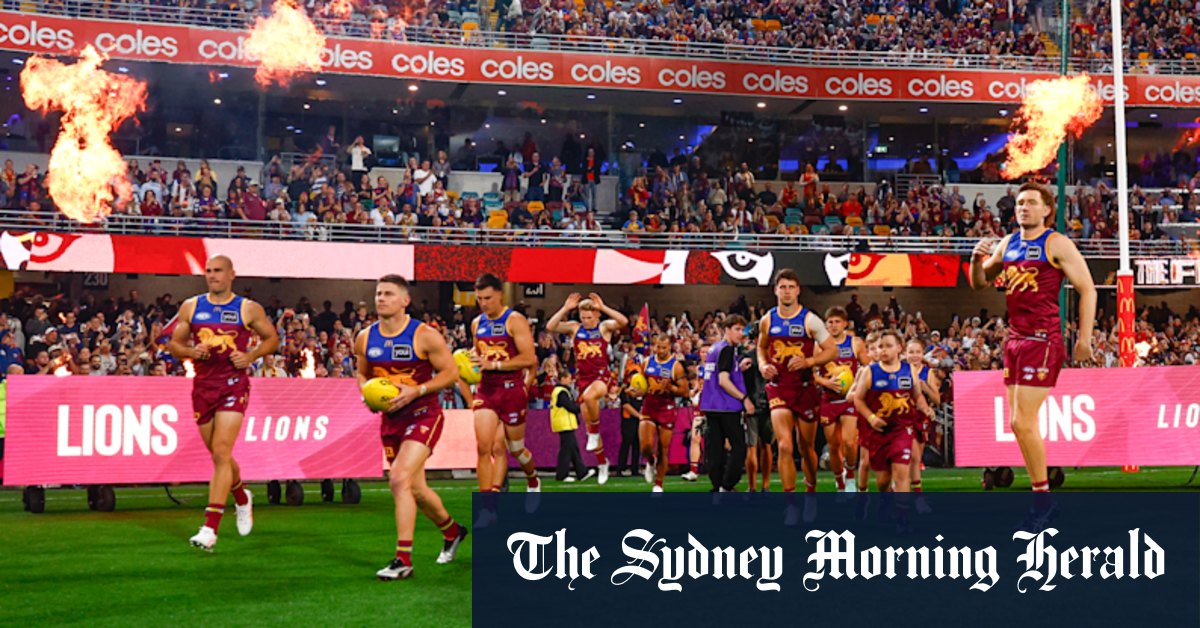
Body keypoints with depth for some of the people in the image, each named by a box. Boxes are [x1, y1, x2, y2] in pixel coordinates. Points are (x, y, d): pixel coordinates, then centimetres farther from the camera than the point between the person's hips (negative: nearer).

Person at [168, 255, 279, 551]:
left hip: (233, 385, -4)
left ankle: (210, 527, -17)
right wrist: (190, 352, -9)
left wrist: (251, 356, -7)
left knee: (221, 452, -15)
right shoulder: (190, 307, 9)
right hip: (203, 385, 4)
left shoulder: (249, 309, 1)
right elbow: (174, 344, 13)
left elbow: (272, 338, 11)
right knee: (219, 456, 13)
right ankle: (242, 499, 43)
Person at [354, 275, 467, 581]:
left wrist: (415, 391, -20)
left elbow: (451, 373, -9)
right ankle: (452, 530, 43)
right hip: (390, 419, 6)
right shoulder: (364, 339, 2)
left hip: (423, 416, -6)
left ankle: (403, 560, -18)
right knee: (415, 489, 15)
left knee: (399, 479, -23)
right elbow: (361, 373, 18)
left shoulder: (425, 336, -12)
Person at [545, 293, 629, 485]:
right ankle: (602, 462, 25)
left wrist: (603, 308, -23)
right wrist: (565, 309, -15)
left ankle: (595, 433, -13)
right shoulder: (574, 328, 5)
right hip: (583, 378, 4)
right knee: (588, 423, 7)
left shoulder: (605, 327, -1)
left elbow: (624, 322, -20)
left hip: (602, 376, -4)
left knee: (589, 396, -38)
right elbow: (550, 327, -7)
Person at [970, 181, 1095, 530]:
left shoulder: (1056, 244, -6)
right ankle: (1042, 499, 16)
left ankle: (1043, 499, 0)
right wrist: (977, 260, 0)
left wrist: (1084, 339, -10)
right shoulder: (1008, 243, 13)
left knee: (1023, 423, -12)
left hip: (1043, 340, -8)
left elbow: (1087, 289, -6)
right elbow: (979, 284, 21)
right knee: (1019, 424, 8)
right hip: (1015, 339, 8)